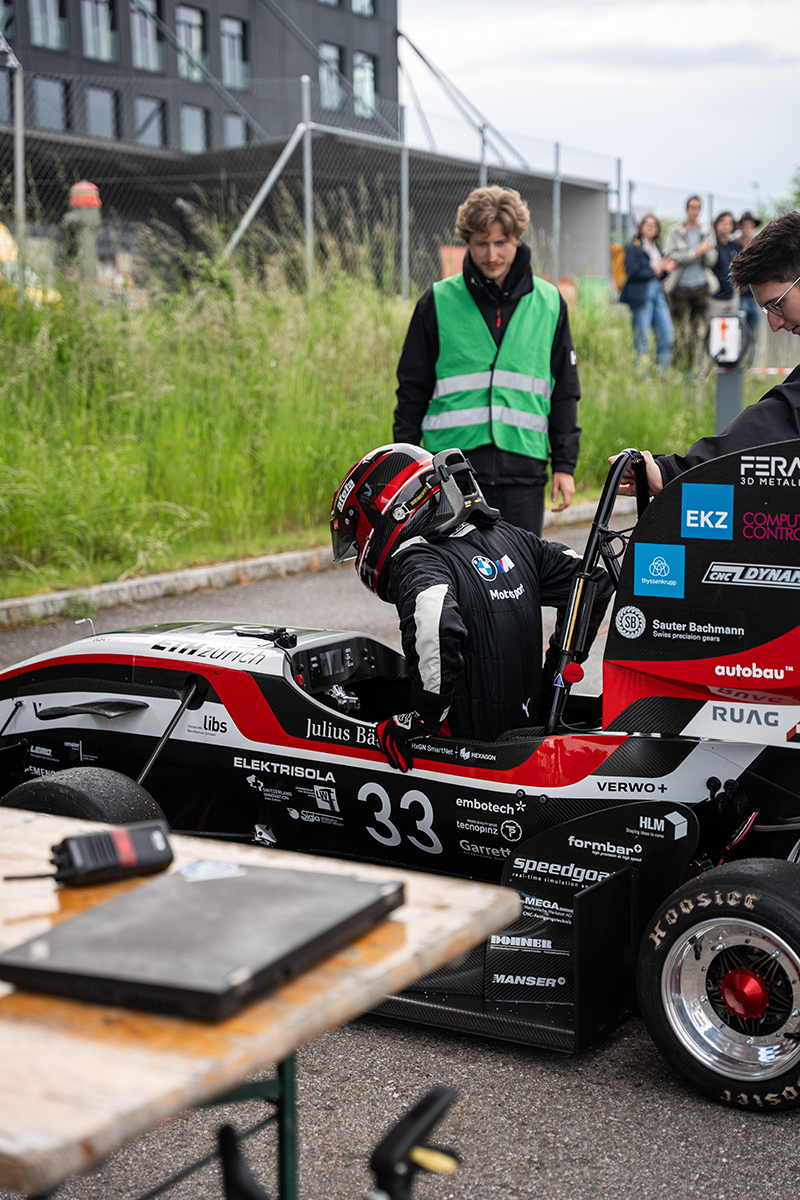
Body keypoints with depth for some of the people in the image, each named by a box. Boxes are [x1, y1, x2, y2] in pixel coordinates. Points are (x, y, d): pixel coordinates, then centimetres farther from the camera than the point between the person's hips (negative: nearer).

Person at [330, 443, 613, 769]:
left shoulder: (418, 562, -15)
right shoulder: (509, 538, 9)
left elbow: (437, 625, -38)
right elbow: (595, 583, 15)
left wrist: (421, 720, -24)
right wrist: (553, 679, 18)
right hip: (526, 725, 8)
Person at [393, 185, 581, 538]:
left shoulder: (548, 302, 8)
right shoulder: (438, 301, 3)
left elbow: (565, 390, 12)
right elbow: (412, 388, 7)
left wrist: (565, 464, 8)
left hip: (523, 468, 1)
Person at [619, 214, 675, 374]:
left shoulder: (656, 247, 19)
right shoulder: (634, 246, -2)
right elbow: (632, 271, -13)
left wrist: (666, 269, 1)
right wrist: (654, 270, -9)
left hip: (657, 292, 7)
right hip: (641, 293, -7)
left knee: (667, 334, 1)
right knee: (642, 337, -4)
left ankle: (663, 373, 10)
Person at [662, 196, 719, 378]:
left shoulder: (707, 232, 13)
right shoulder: (675, 232, 3)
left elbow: (711, 260, 9)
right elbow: (671, 256, -9)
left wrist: (706, 252, -13)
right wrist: (696, 252, -13)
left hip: (701, 286, 3)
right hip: (680, 287, -3)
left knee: (699, 329, -2)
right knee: (681, 331, -5)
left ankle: (696, 369, 3)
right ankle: (680, 368, 5)